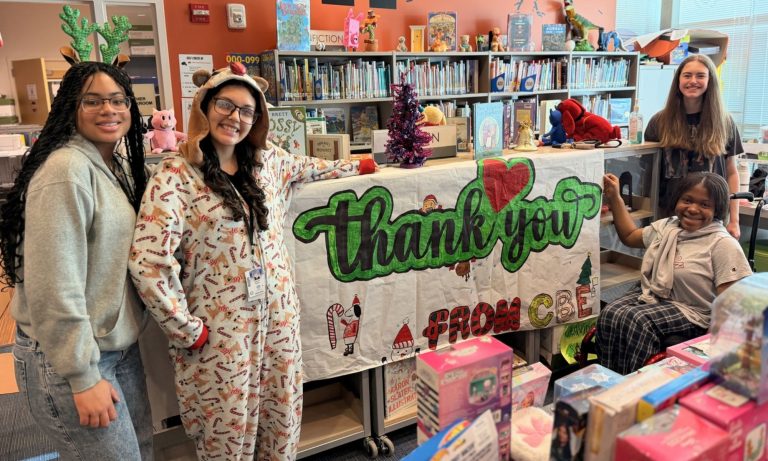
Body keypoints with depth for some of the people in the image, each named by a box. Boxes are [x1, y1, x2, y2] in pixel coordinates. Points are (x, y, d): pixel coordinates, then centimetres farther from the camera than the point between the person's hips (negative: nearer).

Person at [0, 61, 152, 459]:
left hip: (120, 347, 9)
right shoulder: (66, 169, -21)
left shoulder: (118, 163, 7)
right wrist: (83, 378, -21)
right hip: (69, 358, -8)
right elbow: (55, 287, -24)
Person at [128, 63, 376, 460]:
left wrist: (356, 166, 35)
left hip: (278, 314, 5)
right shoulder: (176, 175, -14)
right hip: (220, 328, -5)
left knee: (283, 418, 16)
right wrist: (188, 330, -15)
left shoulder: (266, 160, 5)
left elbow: (307, 168, 26)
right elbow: (147, 263, -20)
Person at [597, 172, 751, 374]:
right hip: (650, 295, 6)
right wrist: (614, 198, 21)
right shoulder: (666, 226, 11)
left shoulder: (723, 244, -9)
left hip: (690, 312, -6)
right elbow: (629, 236, 28)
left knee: (638, 322, -32)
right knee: (609, 315, -22)